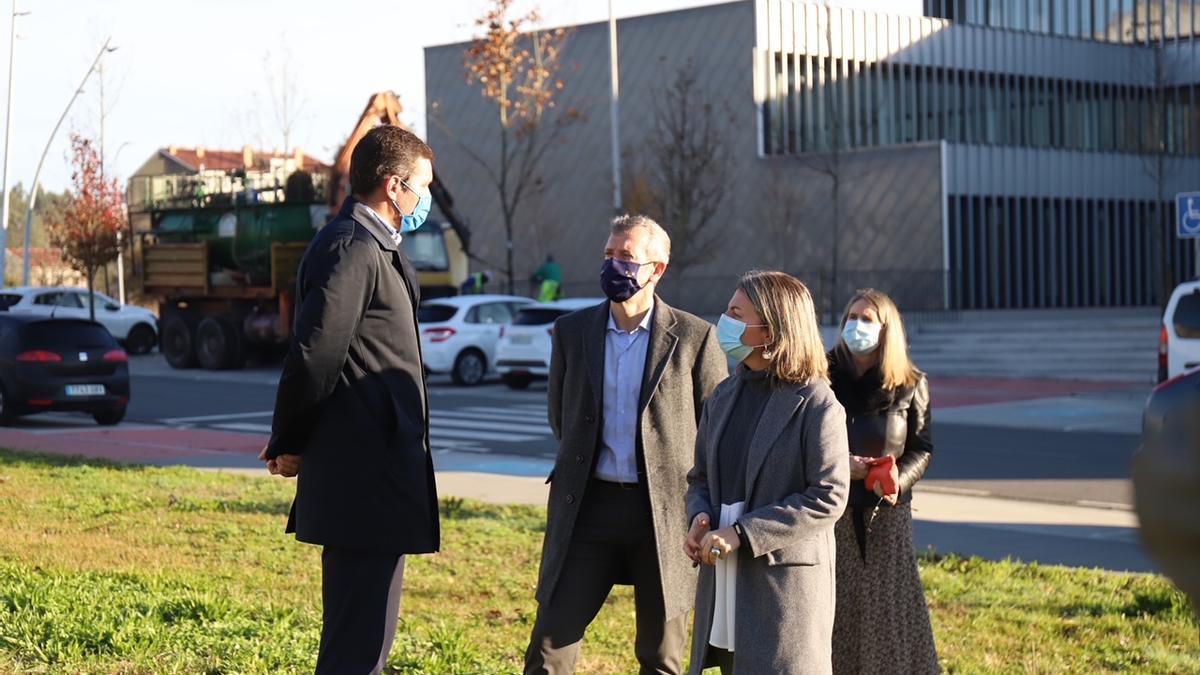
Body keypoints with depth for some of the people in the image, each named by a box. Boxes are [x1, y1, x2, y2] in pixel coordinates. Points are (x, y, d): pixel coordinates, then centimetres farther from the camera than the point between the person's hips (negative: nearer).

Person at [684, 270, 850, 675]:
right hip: (724, 582, 7)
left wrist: (741, 533, -19)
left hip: (785, 581, -7)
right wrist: (700, 517, -4)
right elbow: (700, 477, 20)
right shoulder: (724, 396, 12)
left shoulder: (817, 405, -11)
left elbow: (828, 498, -16)